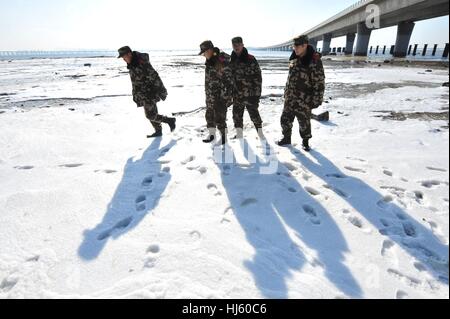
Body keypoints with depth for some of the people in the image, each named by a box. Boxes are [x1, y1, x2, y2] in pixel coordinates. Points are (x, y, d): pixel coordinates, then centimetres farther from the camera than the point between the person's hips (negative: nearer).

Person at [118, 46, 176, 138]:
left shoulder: (142, 63, -22)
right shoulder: (131, 64, 8)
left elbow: (154, 77, -22)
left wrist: (161, 92, -20)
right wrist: (135, 95, 21)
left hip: (150, 93, -9)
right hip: (143, 94, 9)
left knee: (151, 115, -9)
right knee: (151, 114, 14)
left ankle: (170, 120, 8)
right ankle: (158, 131, 26)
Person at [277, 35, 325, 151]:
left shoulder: (314, 61, -16)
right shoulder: (294, 60, 6)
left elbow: (319, 82, -15)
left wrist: (316, 100, -15)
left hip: (304, 100, -6)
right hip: (290, 98, 6)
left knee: (304, 122, 8)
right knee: (285, 119, 11)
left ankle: (306, 142, 29)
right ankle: (286, 138, 31)